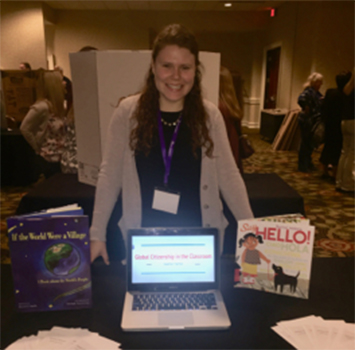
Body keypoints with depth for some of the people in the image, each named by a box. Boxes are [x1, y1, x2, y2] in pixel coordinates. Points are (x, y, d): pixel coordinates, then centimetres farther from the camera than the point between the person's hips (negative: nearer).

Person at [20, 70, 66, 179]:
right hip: (49, 159, -8)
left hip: (60, 157, 8)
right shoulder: (42, 106, -20)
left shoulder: (56, 105, 5)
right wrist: (38, 148, -11)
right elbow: (24, 128, -18)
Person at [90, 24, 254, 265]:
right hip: (143, 239, 0)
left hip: (201, 239, 1)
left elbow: (229, 176, -2)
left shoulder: (209, 115, -4)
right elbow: (110, 175, -4)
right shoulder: (128, 112, -7)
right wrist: (97, 234, -6)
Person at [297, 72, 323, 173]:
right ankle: (303, 166, 8)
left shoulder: (317, 93, 12)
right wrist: (307, 109, -25)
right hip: (307, 121, -9)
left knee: (310, 143, 17)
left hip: (314, 121, 9)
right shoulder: (309, 91, -17)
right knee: (306, 143, -2)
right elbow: (301, 99, -36)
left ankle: (308, 163, 29)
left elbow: (320, 104, 24)